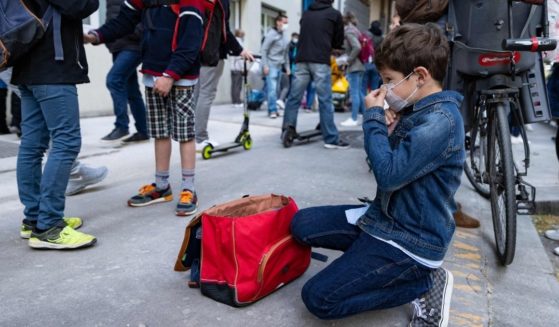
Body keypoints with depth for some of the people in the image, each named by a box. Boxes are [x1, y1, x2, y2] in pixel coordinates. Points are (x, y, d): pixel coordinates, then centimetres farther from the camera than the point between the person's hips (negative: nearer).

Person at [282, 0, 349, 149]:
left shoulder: (306, 14, 20)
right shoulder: (335, 14, 9)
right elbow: (339, 43, 15)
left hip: (302, 60, 4)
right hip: (321, 61, -4)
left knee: (294, 97, 6)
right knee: (325, 100, -4)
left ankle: (287, 131, 6)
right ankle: (331, 139, -2)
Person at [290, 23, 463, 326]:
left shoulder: (441, 120, -23)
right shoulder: (418, 111, 7)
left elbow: (388, 174, -28)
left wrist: (373, 118, -17)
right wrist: (386, 131, -4)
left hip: (412, 239, -9)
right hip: (383, 216, 9)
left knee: (318, 298, -14)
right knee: (301, 224, 6)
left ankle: (426, 283, -2)